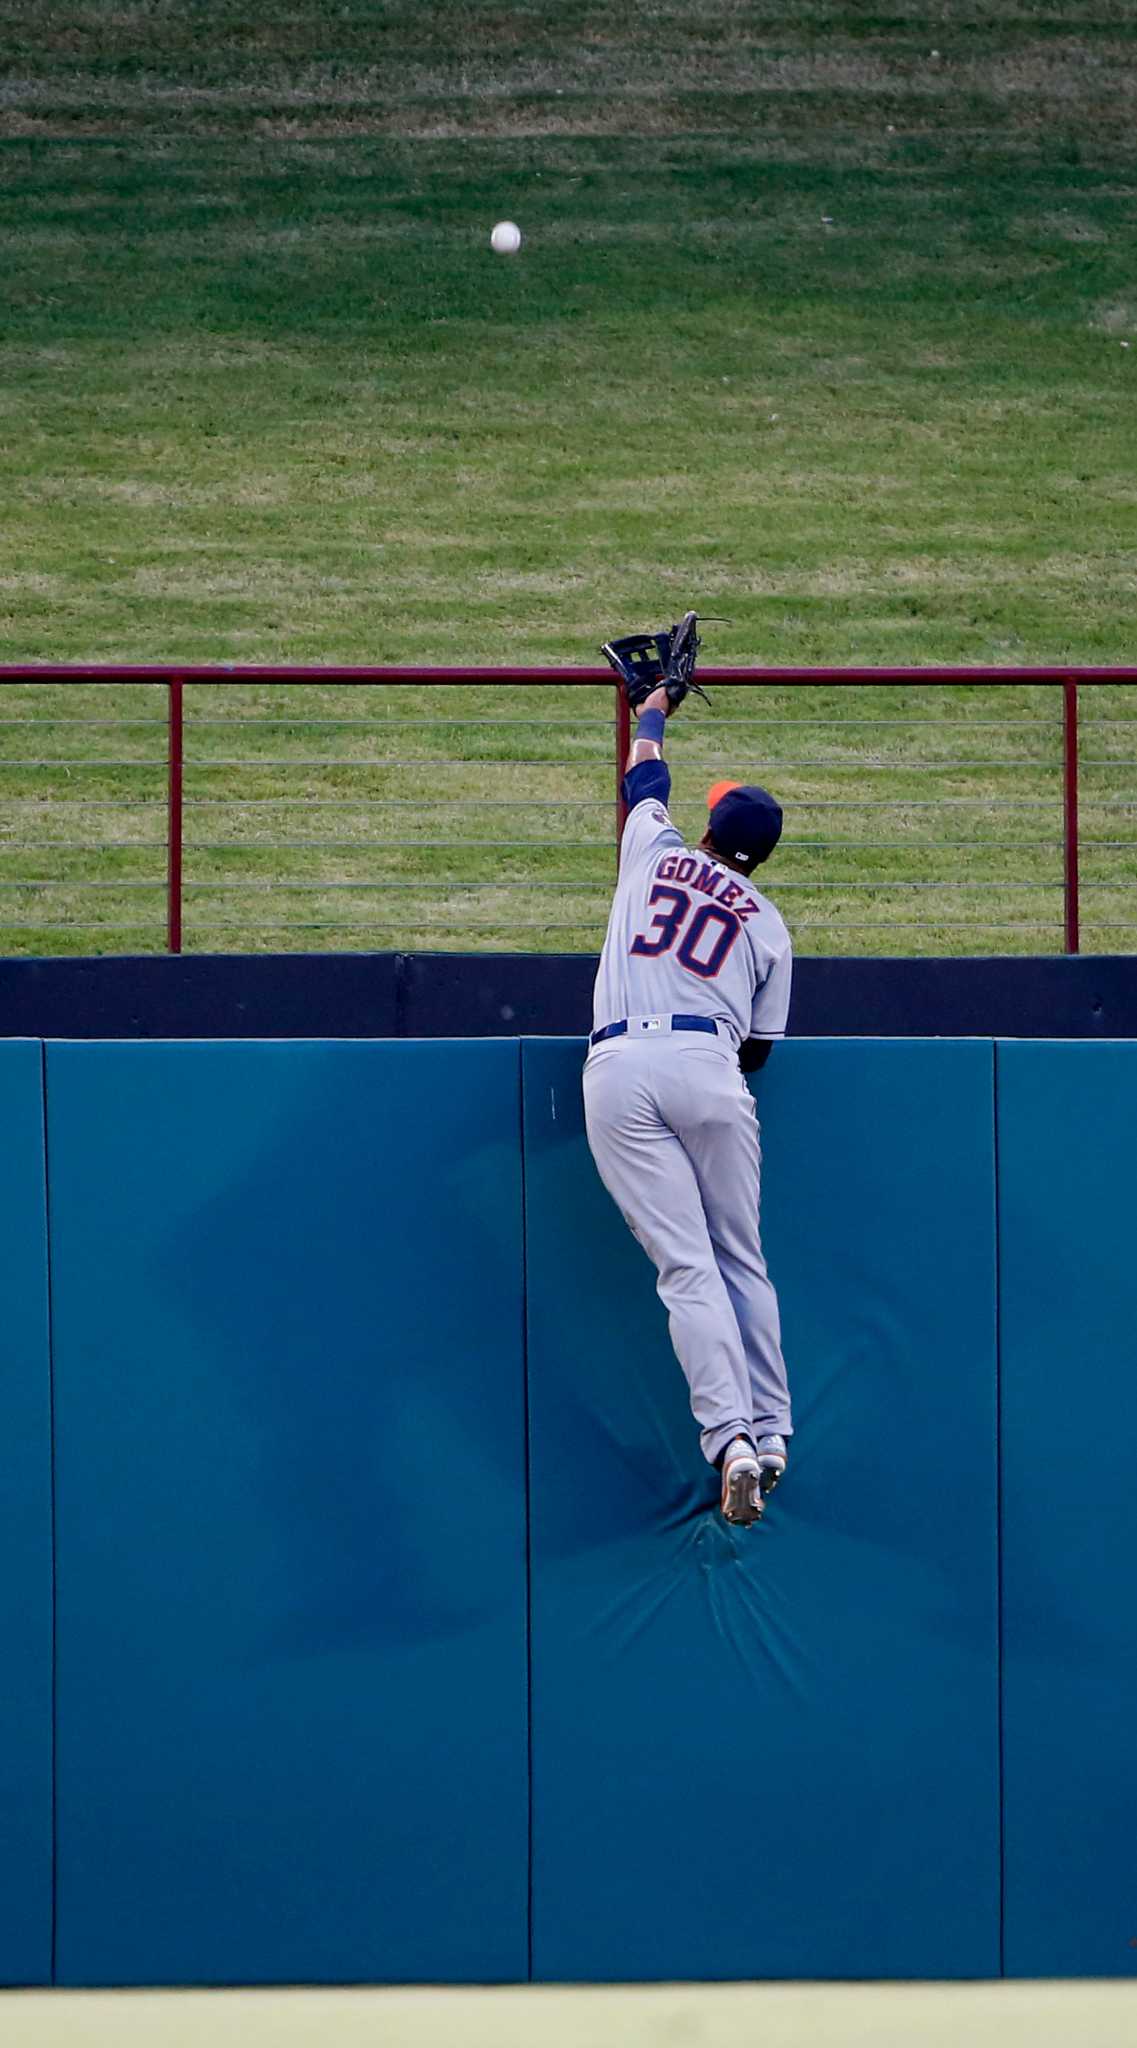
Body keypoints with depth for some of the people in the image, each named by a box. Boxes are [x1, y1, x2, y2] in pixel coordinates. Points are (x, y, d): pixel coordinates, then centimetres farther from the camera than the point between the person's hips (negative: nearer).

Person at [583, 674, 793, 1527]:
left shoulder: (655, 850, 18)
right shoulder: (769, 925, 18)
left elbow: (646, 772, 39)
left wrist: (655, 706, 58)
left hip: (618, 1066, 0)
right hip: (709, 1066, 0)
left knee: (686, 1265, -8)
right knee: (742, 1259, 12)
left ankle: (729, 1435, -20)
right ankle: (772, 1431, 12)